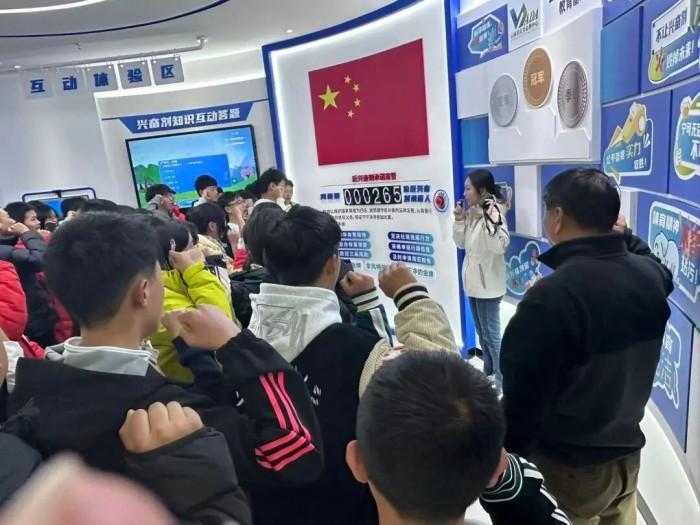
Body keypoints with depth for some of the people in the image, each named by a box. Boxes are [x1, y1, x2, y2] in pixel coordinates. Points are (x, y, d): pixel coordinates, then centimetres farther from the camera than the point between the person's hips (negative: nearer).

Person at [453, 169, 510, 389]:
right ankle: (488, 373, 35)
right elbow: (461, 243, 10)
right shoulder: (471, 213, 7)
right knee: (482, 333, 20)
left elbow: (500, 245, -27)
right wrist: (460, 221, -4)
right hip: (473, 281, 8)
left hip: (488, 283, -8)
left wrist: (483, 219, -30)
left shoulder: (494, 211, -16)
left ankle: (502, 380, 12)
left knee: (492, 334, 0)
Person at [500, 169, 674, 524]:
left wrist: (505, 455, -9)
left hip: (568, 468, -6)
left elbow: (524, 397, -23)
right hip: (627, 454, 6)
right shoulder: (651, 275, -9)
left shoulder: (550, 297, -31)